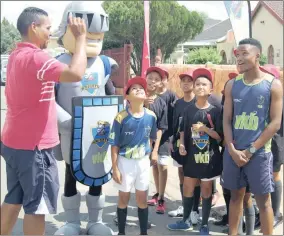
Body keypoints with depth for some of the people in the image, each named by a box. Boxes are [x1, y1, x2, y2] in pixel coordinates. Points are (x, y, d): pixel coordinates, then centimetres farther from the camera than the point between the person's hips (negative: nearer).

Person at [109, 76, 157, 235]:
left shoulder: (151, 116, -6)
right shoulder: (121, 118, -16)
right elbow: (115, 146, -11)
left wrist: (152, 153, 10)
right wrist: (115, 168, -11)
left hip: (143, 161, 3)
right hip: (125, 162, -3)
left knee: (142, 199, 12)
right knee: (124, 198, 10)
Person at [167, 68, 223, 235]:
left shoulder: (215, 111, -6)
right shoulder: (189, 109, 2)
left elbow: (220, 137, -5)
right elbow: (183, 130, 9)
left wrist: (206, 129, -19)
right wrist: (182, 144, -7)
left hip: (209, 156, -2)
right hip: (191, 155, 2)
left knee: (206, 191, 8)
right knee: (187, 189, 9)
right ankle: (186, 221, 29)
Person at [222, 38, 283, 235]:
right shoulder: (232, 85, 5)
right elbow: (227, 120, 5)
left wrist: (250, 150, -10)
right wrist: (232, 149, -7)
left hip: (259, 152, -3)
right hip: (233, 151, 3)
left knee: (263, 200, 5)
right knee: (236, 196, 13)